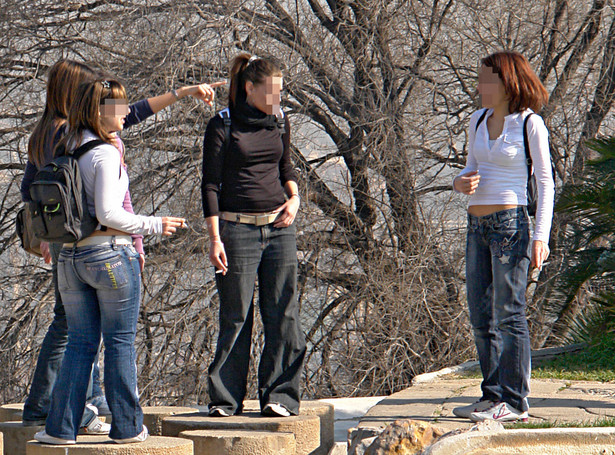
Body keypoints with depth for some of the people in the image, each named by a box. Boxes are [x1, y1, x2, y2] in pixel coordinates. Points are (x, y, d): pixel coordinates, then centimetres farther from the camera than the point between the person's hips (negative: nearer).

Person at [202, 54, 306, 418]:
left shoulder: (280, 122, 9)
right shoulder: (222, 126, -5)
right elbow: (211, 185, -4)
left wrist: (295, 197, 2)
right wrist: (215, 238, -10)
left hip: (279, 227, 4)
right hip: (237, 227, -4)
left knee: (283, 314, 0)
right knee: (236, 317, -1)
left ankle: (279, 395, 7)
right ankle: (225, 398, 9)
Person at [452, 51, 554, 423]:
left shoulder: (530, 124, -5)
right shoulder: (479, 121, 13)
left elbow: (546, 183, -5)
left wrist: (541, 236, -13)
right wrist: (461, 183, -4)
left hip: (510, 224, -7)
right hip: (478, 225, 7)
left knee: (509, 314, -7)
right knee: (481, 317, 9)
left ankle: (516, 402, -4)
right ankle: (494, 395, 16)